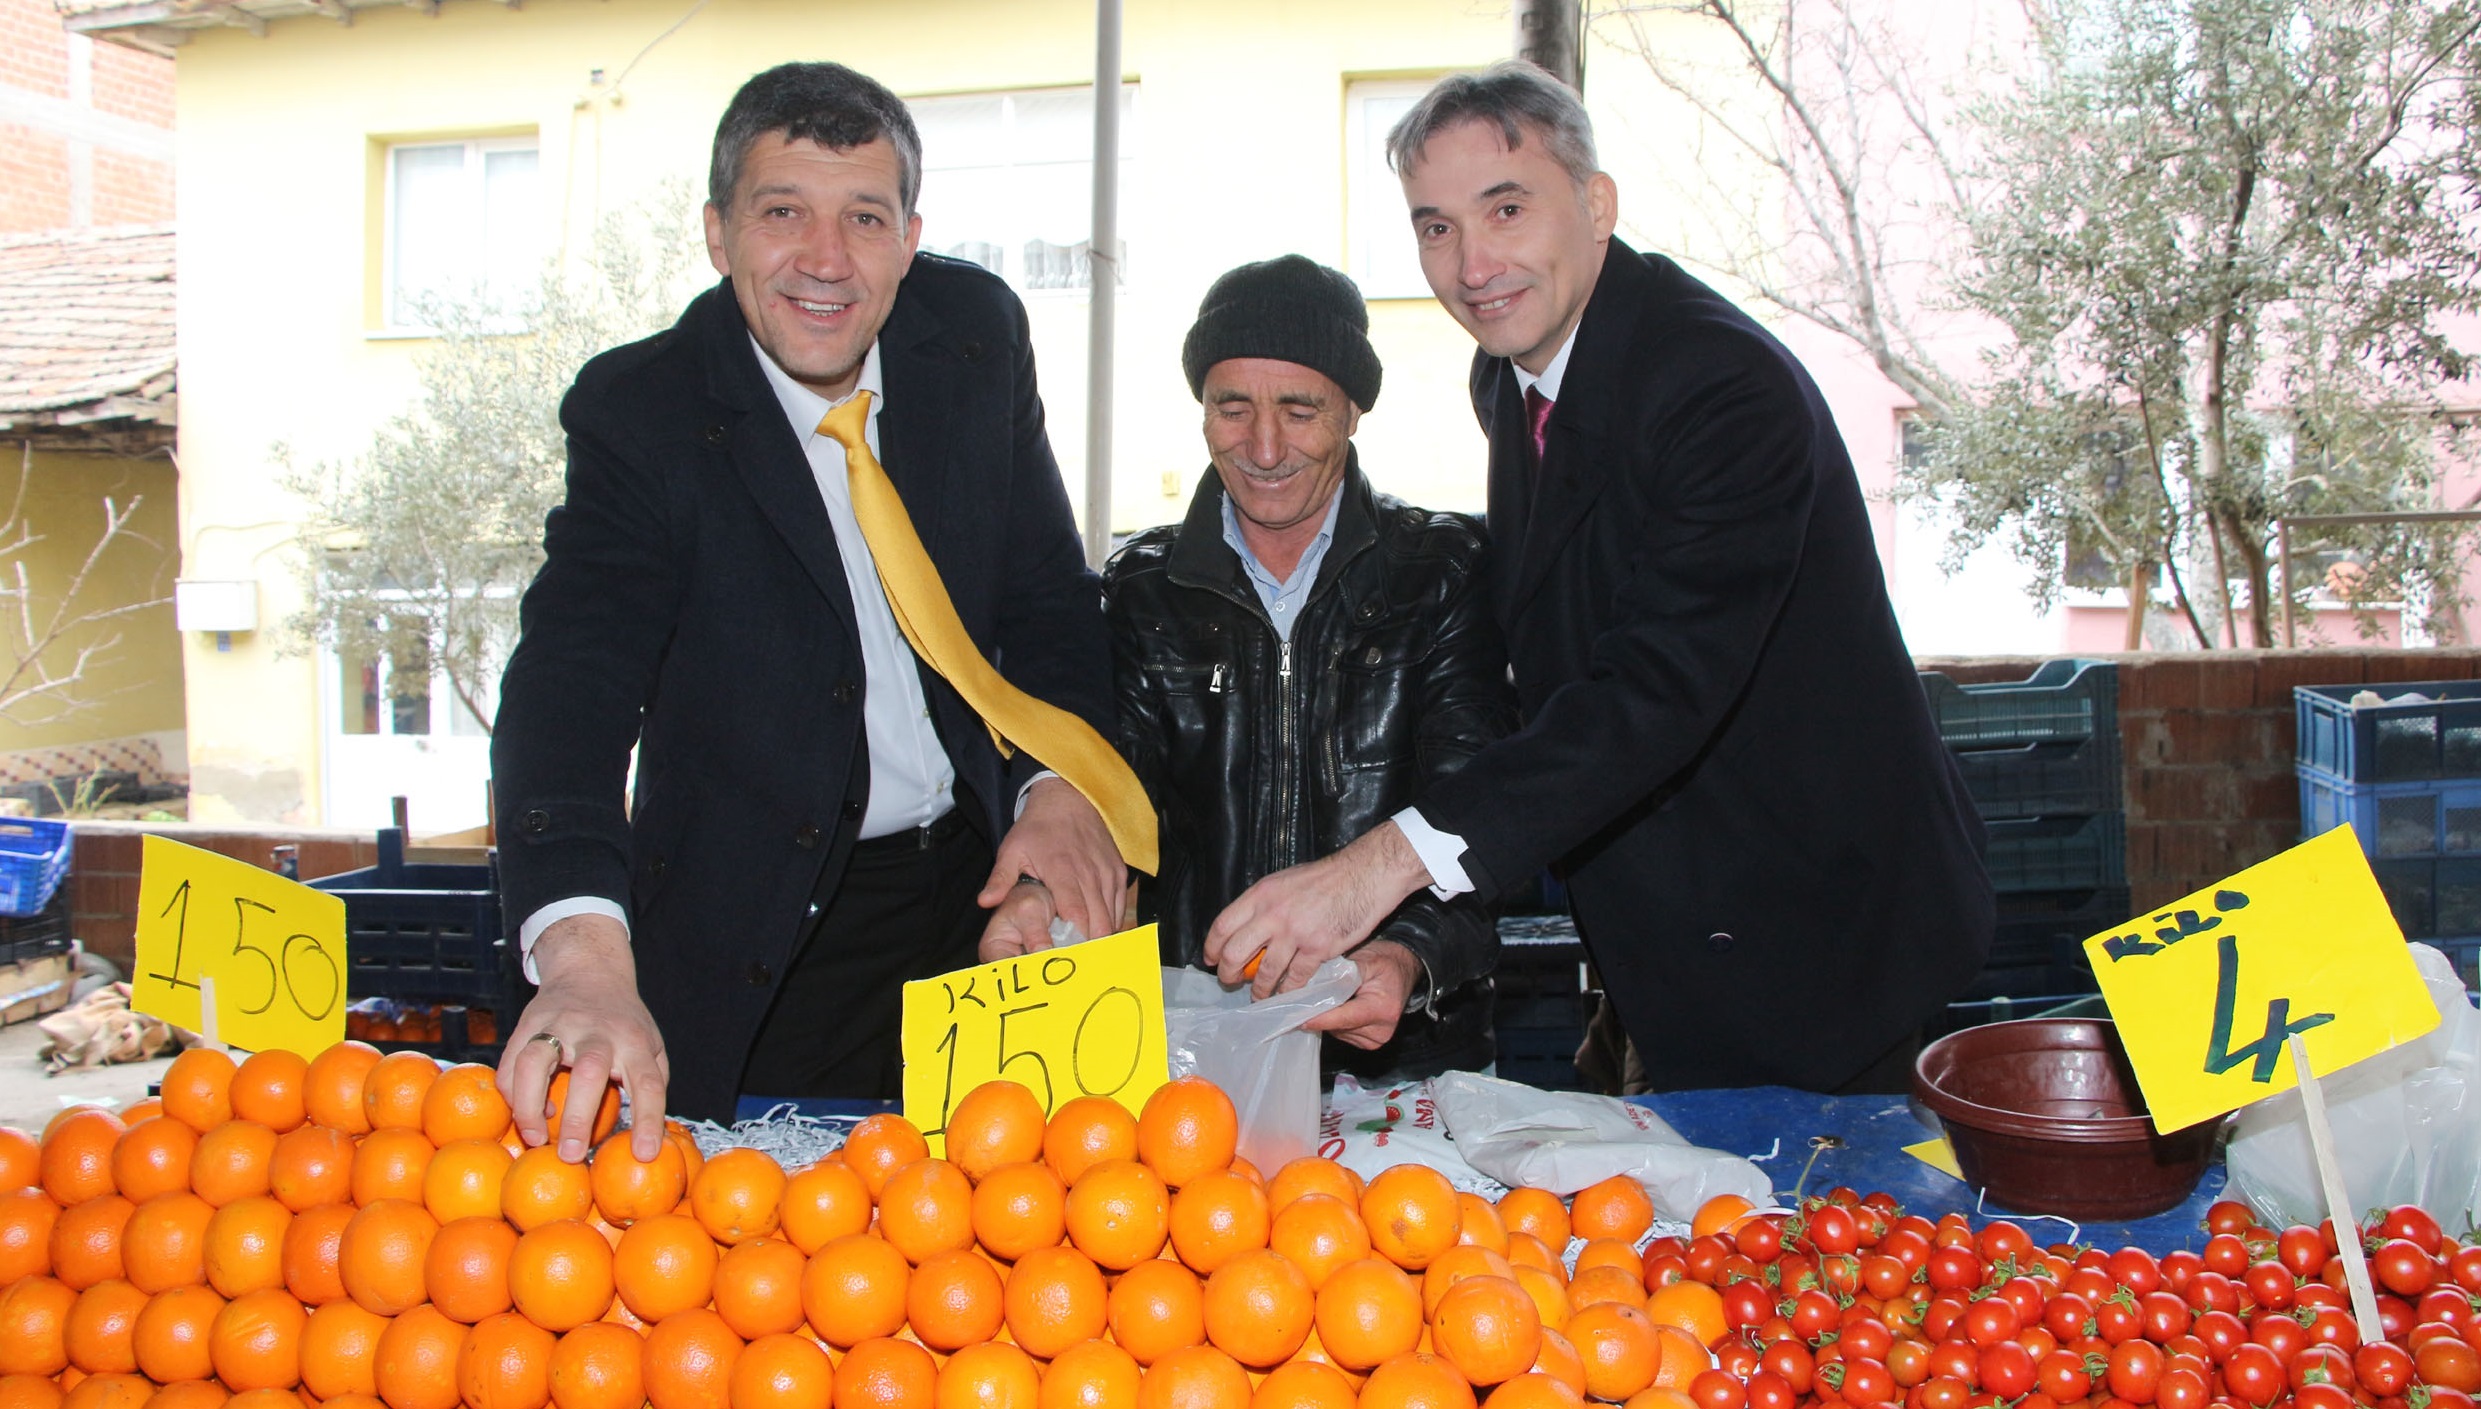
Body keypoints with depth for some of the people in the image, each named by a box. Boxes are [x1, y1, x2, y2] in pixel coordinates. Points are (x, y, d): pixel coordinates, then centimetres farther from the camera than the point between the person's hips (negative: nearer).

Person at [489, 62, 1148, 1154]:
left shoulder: (976, 334, -4)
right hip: (770, 931, -3)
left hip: (986, 877, 3)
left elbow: (1050, 595, 4)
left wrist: (1062, 786, -15)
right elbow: (570, 685, -28)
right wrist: (586, 956, -45)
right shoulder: (639, 412, -16)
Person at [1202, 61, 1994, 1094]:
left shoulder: (1728, 384, -26)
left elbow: (1661, 686, -37)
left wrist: (1389, 863, -46)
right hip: (1669, 923, 8)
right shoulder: (1507, 375, 2)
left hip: (1820, 922, -8)